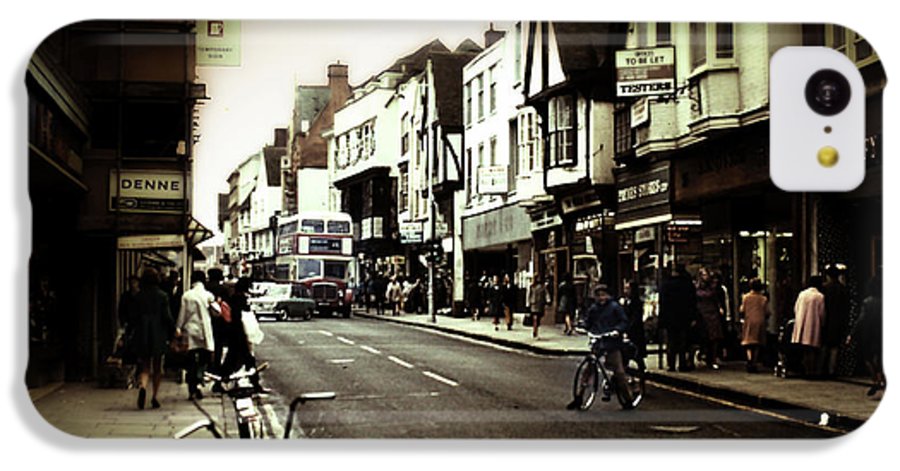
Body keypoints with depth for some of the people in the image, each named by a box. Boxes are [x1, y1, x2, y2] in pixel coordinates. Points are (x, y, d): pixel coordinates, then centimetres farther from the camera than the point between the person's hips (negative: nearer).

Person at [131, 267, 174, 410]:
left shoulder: (138, 296, 0)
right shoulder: (162, 296, -7)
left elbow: (134, 317, 2)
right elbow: (167, 317, -7)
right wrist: (173, 330, 7)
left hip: (142, 336, 1)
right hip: (159, 336, -1)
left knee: (145, 367, 7)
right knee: (157, 368, 11)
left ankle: (143, 387, -22)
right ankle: (154, 397, 11)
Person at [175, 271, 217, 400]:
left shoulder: (186, 296, -1)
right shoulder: (207, 295, -6)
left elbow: (182, 313, 2)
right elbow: (218, 310, -7)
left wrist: (178, 328, 8)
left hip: (190, 331, 2)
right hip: (204, 332, -2)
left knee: (191, 361, 7)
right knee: (204, 359, 6)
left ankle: (191, 390, 7)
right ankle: (198, 381, -19)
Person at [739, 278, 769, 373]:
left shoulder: (746, 297, -4)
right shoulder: (764, 299, -1)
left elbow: (742, 311, -3)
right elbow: (767, 313, -1)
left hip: (749, 322, -1)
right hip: (760, 322, 1)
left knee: (749, 345, 1)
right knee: (757, 345, 10)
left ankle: (750, 361, -22)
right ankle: (754, 364, 10)